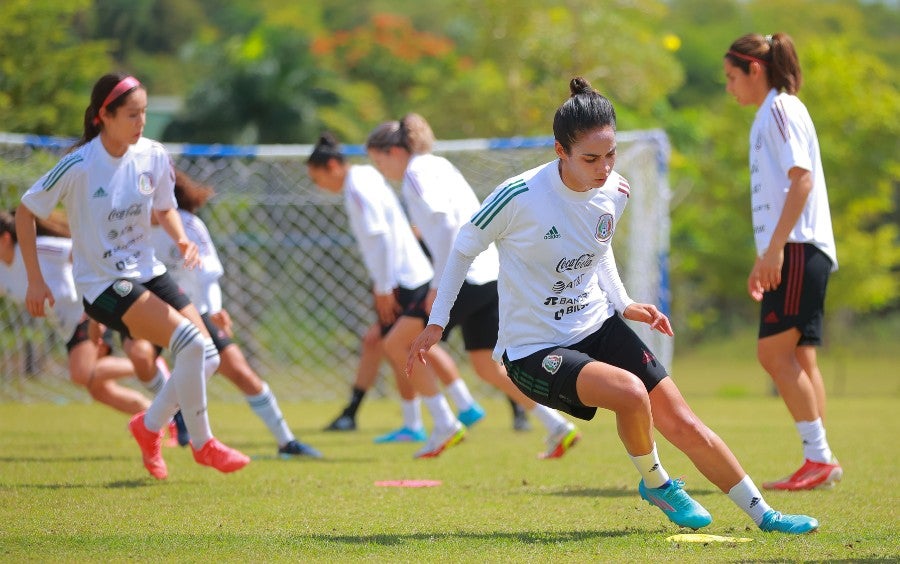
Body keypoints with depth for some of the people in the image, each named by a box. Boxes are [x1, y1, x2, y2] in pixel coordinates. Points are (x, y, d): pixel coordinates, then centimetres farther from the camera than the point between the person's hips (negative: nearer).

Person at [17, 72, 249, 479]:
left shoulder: (153, 156, -3)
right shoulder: (78, 167, -18)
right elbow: (25, 212, -8)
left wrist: (181, 238, -7)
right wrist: (35, 280, -10)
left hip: (147, 273, 7)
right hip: (101, 285, -7)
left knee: (207, 357, -2)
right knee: (190, 342, -24)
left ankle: (150, 426, 23)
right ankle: (201, 443, -6)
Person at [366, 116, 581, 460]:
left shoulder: (417, 175, -9)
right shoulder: (439, 166, 20)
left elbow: (446, 225, -21)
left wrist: (438, 285, -20)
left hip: (465, 276, -9)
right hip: (488, 274, 9)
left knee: (397, 343, 1)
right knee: (485, 365, 13)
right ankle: (557, 427, 6)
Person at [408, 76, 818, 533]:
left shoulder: (615, 192, -4)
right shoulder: (520, 197, -23)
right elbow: (464, 247, -6)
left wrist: (623, 305, 9)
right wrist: (436, 323, -1)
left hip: (599, 328, 6)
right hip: (533, 351, -6)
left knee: (683, 425, 0)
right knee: (630, 392, -30)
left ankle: (762, 514, 15)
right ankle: (655, 483, -1)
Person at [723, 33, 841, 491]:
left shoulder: (780, 109, -7)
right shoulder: (769, 115, 22)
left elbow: (801, 178, -17)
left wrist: (775, 247, -22)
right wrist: (766, 257, 25)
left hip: (799, 247, -10)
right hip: (792, 250, 10)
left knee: (775, 350, -14)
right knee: (797, 358, 6)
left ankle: (820, 458, -15)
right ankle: (819, 463, 4)